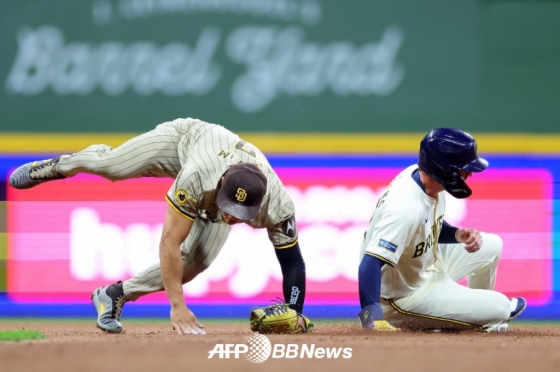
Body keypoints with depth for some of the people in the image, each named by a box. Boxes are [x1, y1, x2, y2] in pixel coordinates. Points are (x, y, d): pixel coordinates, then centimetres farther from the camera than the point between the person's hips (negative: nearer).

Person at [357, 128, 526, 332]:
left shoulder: (422, 174, -9)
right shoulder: (406, 208, -37)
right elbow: (371, 263, -43)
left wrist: (459, 235, -11)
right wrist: (371, 316, -54)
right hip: (407, 296, -9)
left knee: (491, 245, 15)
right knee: (500, 308, -8)